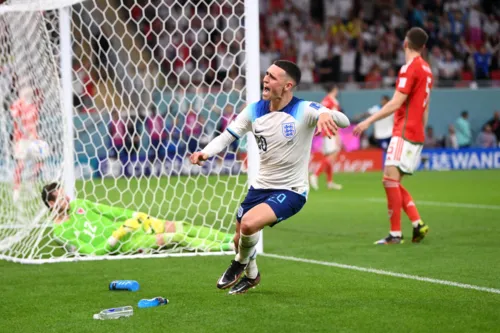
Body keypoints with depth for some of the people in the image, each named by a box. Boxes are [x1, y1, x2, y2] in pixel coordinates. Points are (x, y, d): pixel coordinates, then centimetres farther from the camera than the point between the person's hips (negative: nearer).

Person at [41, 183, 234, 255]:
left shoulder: (78, 205, 9)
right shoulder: (59, 232, -12)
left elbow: (110, 211, 15)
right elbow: (94, 252, -18)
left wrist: (138, 216, 5)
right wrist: (117, 237, -25)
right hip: (123, 243, -7)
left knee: (180, 227, -6)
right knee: (176, 238, -18)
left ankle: (230, 238, 1)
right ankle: (226, 247, -11)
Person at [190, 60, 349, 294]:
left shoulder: (303, 110, -18)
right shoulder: (255, 110, -3)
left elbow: (343, 120, -32)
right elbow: (227, 136, -1)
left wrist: (327, 115, -56)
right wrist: (206, 152, -22)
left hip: (291, 191, -6)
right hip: (260, 186, 6)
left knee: (249, 223, -28)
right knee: (240, 240, 12)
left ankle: (240, 264, 4)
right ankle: (251, 275, 45)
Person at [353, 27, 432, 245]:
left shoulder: (410, 68, -12)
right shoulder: (426, 69, 15)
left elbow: (396, 103, -18)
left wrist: (369, 121, -17)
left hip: (404, 133, -9)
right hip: (416, 134, 9)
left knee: (390, 179, -13)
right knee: (393, 183, 12)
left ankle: (396, 234, -14)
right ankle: (418, 224, 5)